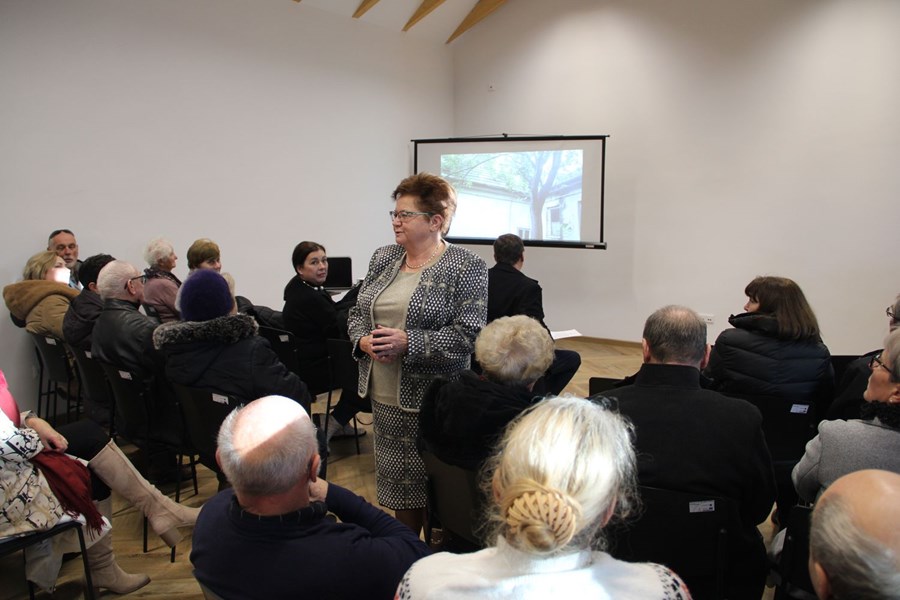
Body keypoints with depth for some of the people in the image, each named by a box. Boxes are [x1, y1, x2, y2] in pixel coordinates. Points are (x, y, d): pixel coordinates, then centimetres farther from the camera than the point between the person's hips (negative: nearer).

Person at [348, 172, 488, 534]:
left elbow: (469, 335, -17)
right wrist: (363, 339, -7)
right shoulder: (383, 258, 9)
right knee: (398, 478, 17)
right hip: (385, 396, 6)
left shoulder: (465, 268, -10)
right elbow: (358, 311, 15)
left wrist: (409, 343, -24)